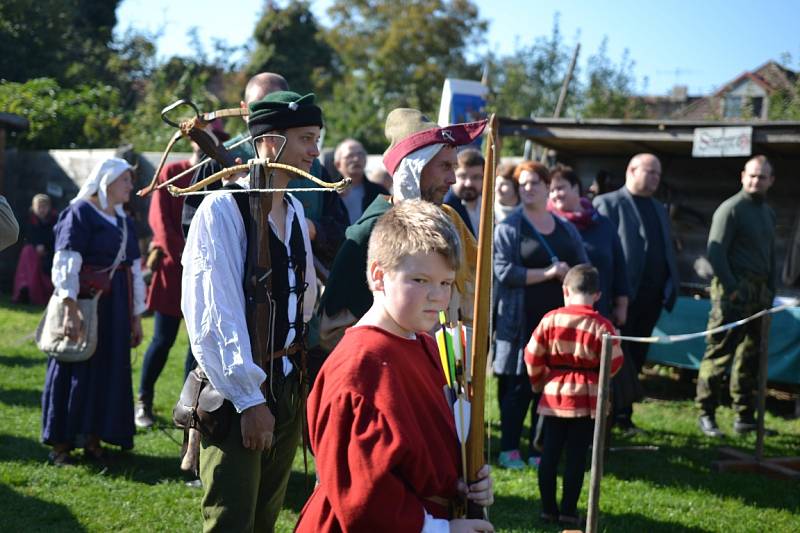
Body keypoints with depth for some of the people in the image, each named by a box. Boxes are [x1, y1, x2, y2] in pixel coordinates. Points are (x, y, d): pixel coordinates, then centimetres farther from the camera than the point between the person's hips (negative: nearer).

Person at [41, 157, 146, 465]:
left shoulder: (124, 221, 16)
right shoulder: (80, 213, -7)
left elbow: (135, 270, 19)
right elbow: (66, 265, -14)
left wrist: (136, 316, 17)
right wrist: (71, 310, -22)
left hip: (115, 307, 7)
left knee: (109, 371, 8)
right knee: (74, 371, -1)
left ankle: (92, 439, 18)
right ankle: (60, 444, 7)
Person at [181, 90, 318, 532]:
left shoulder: (295, 211, 10)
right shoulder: (223, 209, -15)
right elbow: (213, 314, -19)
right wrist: (249, 398, -18)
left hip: (289, 389, 7)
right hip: (240, 396, -7)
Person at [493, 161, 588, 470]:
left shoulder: (566, 229, 15)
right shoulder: (509, 228, 0)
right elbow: (504, 271, -12)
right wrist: (548, 273, -14)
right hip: (523, 322, -4)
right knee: (518, 387, -2)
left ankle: (539, 450, 12)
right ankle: (509, 450, 8)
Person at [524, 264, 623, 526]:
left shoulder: (550, 320, -4)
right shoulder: (602, 326, -10)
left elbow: (532, 356, 0)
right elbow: (614, 364, -7)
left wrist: (538, 381, 18)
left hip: (554, 395, 2)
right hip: (587, 399, -2)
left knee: (550, 453, 10)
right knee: (576, 455, 4)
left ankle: (548, 508, 16)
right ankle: (568, 510, 8)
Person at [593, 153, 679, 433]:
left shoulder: (659, 210, 21)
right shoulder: (608, 203, -1)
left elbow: (668, 250, 19)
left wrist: (671, 286, 7)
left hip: (651, 297, 7)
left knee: (635, 357, 9)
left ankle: (622, 413, 16)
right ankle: (618, 410, 3)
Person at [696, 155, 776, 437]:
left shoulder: (768, 213, 18)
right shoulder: (731, 208, -6)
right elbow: (716, 253, -12)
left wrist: (770, 291, 14)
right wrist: (732, 289, -17)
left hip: (759, 292, 8)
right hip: (734, 290, -8)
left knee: (751, 356, 8)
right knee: (719, 353, -7)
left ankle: (745, 417, 14)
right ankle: (706, 415, -1)